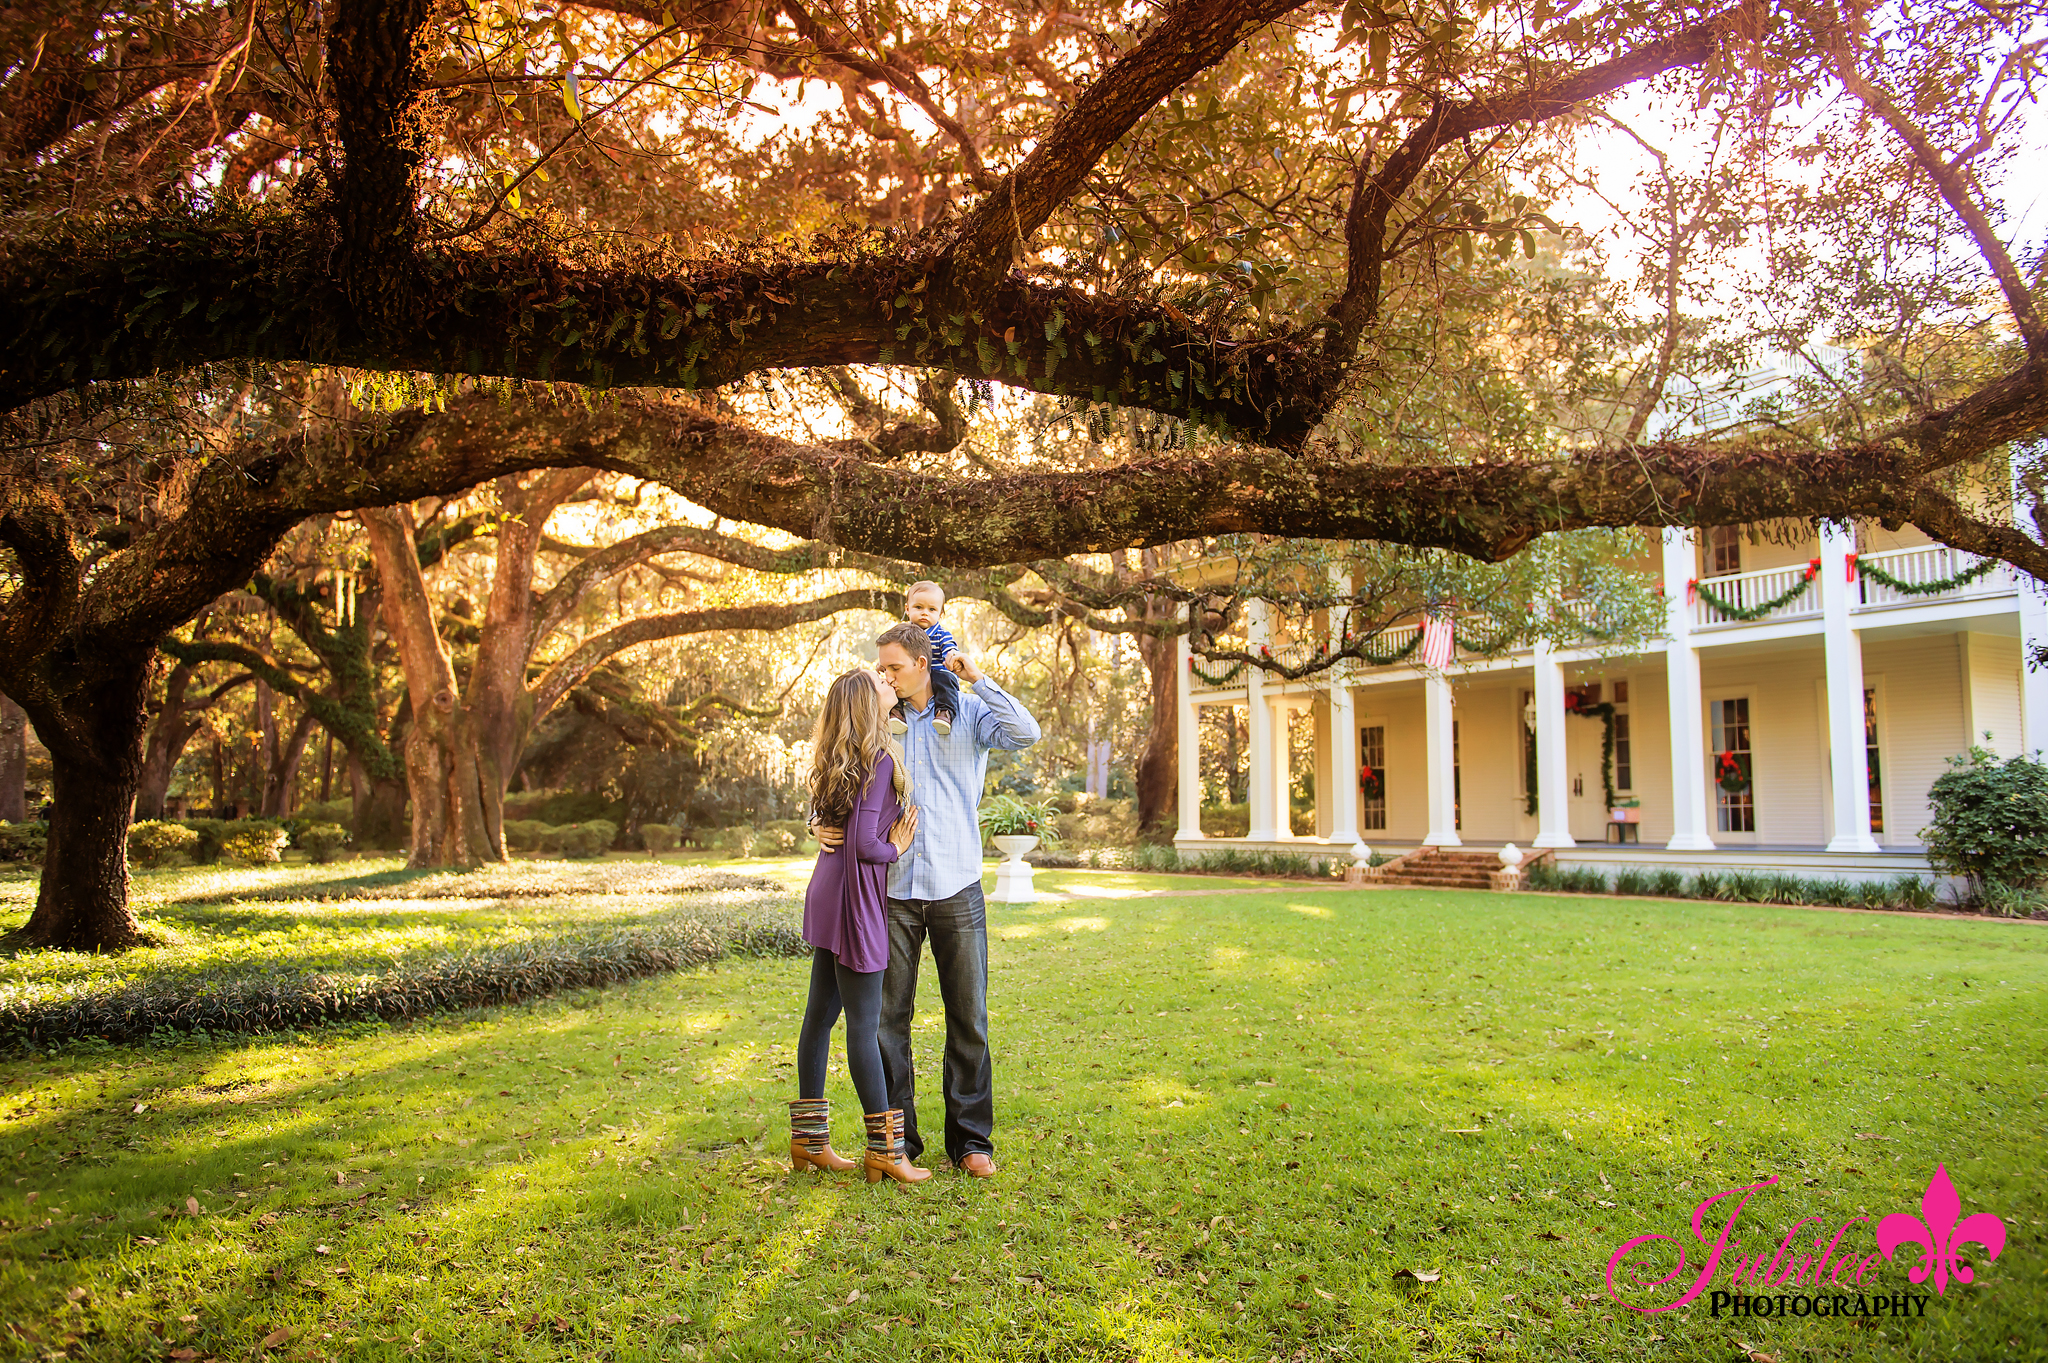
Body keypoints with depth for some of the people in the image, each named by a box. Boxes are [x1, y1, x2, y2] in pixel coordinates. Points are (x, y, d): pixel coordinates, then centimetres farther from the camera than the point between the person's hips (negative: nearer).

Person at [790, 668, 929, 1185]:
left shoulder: (841, 762, 10)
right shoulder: (879, 761, -16)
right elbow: (864, 844, -23)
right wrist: (896, 847, -4)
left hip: (828, 892, 9)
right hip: (854, 897, -9)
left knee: (821, 1013, 13)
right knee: (864, 1022, -3)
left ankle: (808, 1140, 23)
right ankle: (884, 1150, 5)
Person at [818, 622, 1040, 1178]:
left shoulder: (968, 713, 3)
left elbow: (1025, 734, -15)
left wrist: (977, 678, -10)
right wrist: (824, 826, -6)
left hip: (956, 888, -1)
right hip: (892, 892, 2)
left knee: (969, 1018, 5)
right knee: (888, 1018, 4)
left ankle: (971, 1138, 16)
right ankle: (896, 1138, 17)